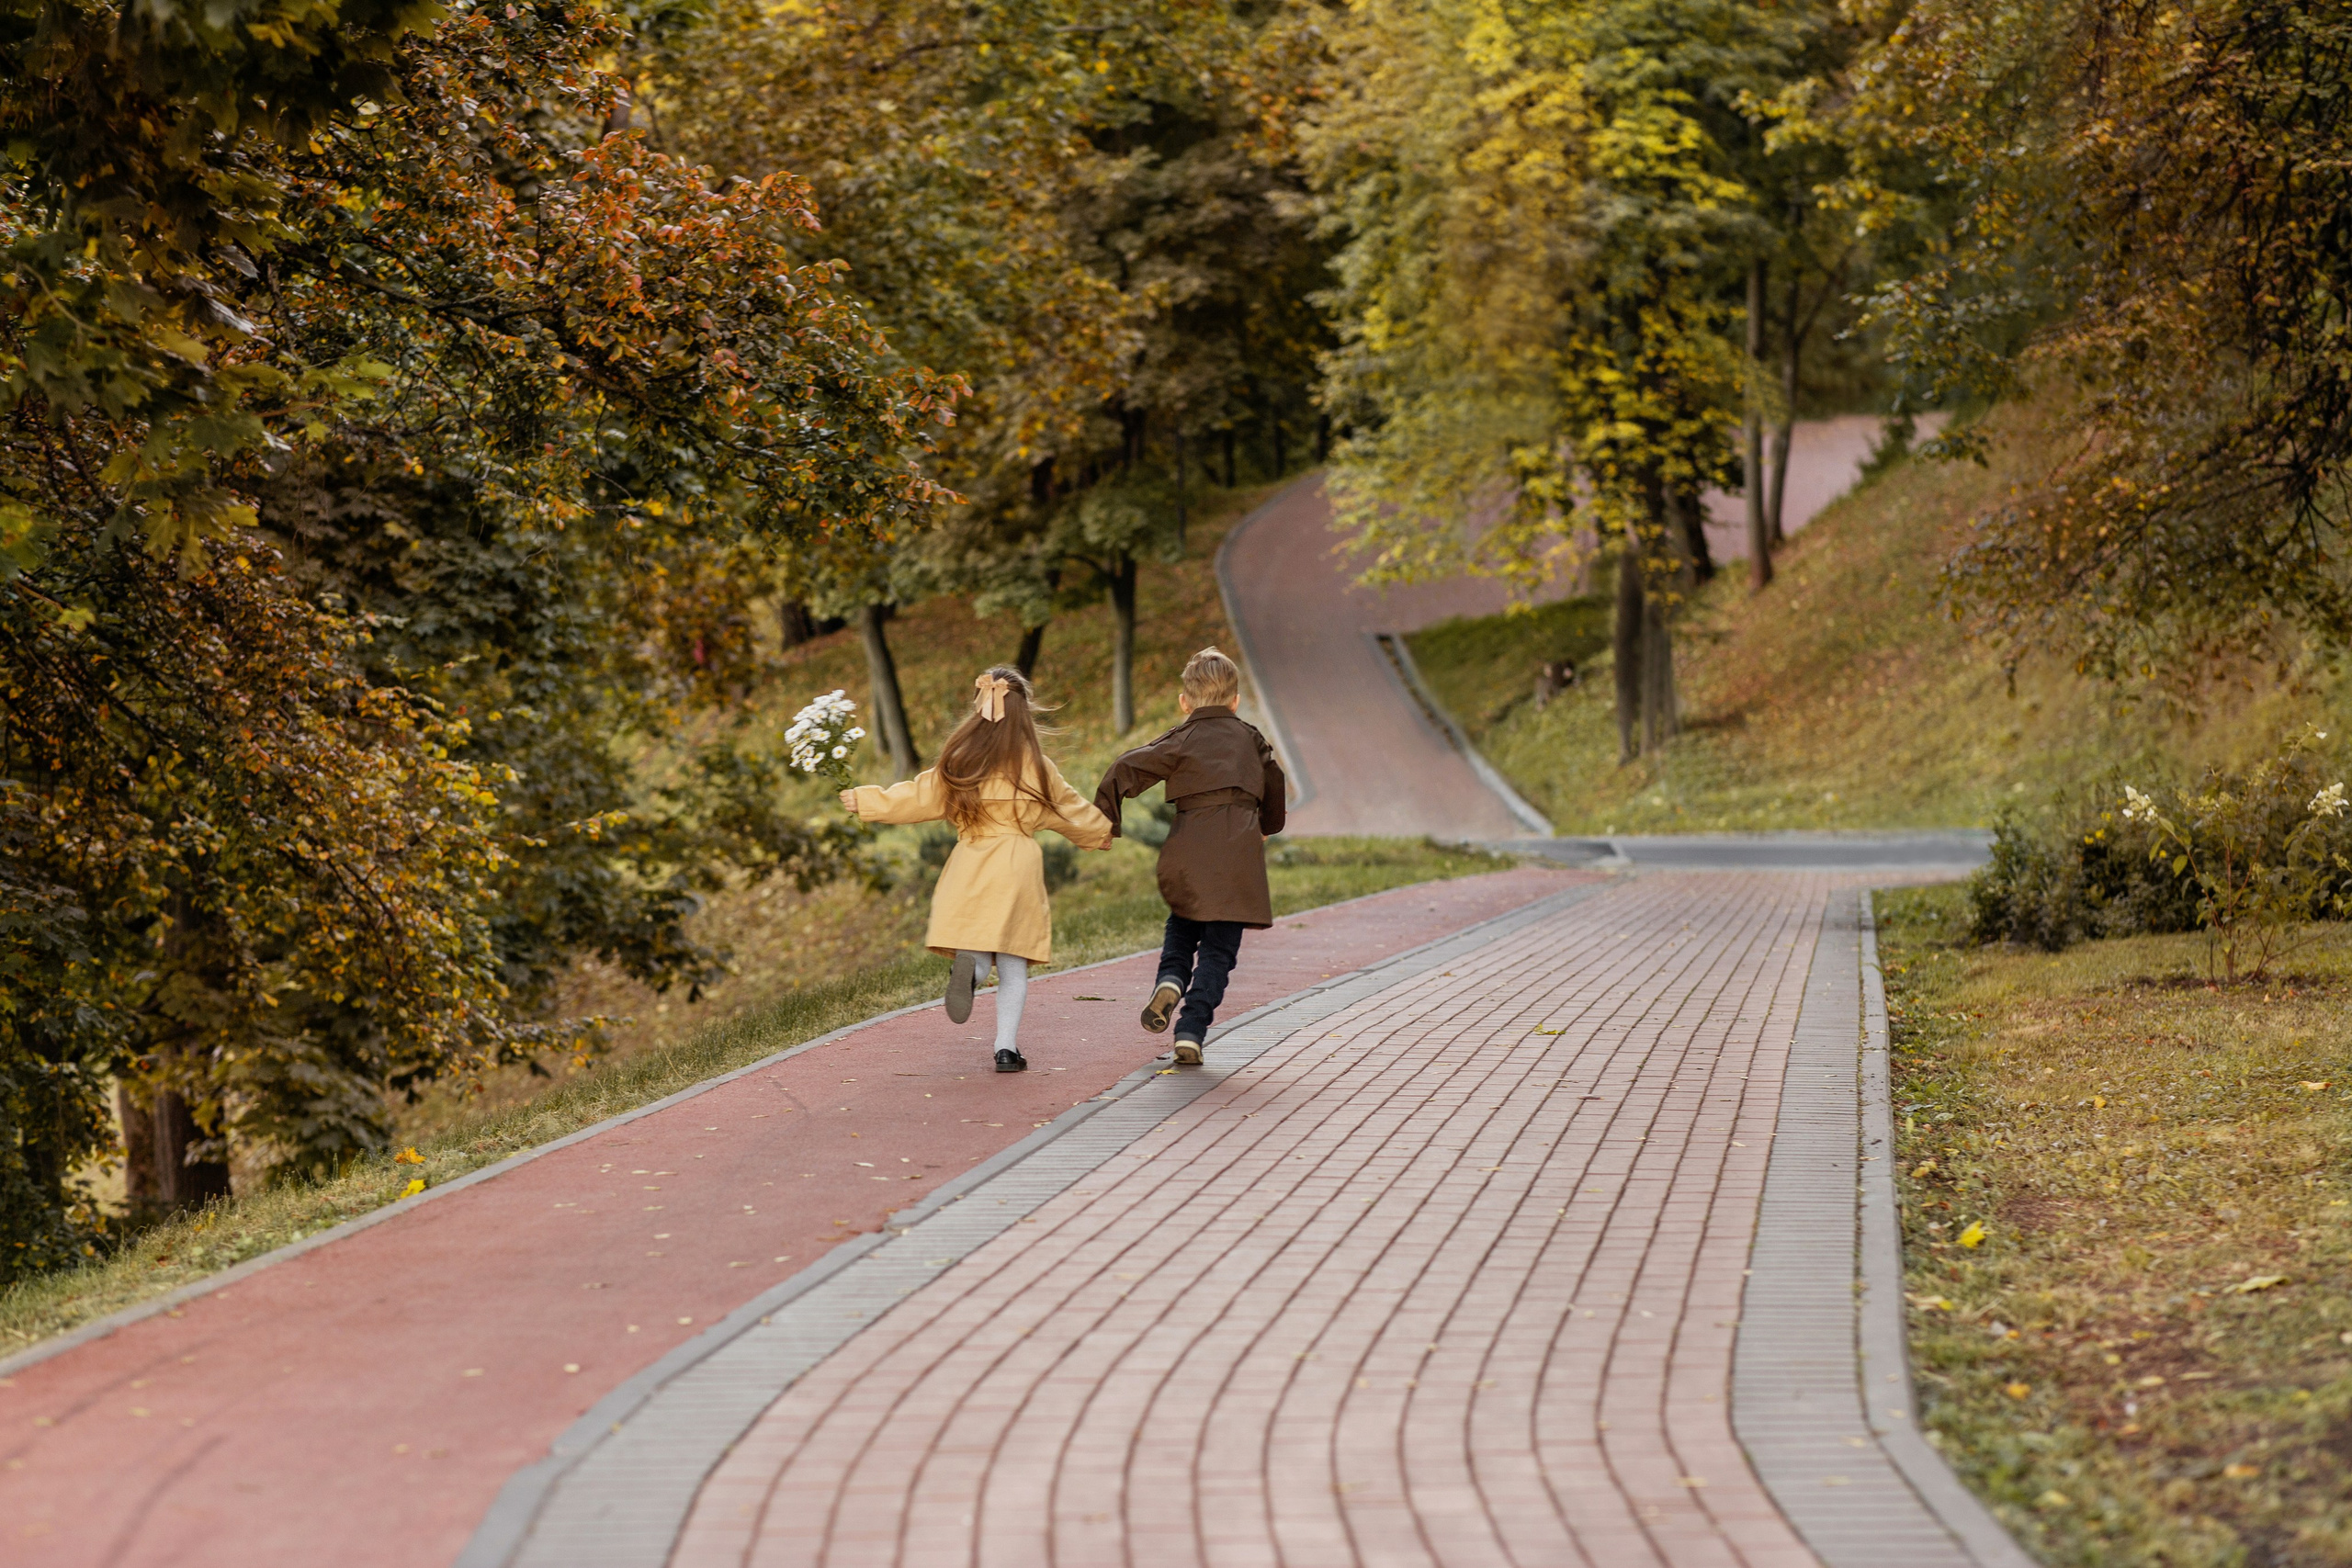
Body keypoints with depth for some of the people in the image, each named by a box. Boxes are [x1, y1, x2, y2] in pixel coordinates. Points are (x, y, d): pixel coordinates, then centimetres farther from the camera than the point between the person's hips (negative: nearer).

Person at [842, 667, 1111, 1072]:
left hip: (970, 864, 1)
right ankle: (1006, 1048, -1)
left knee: (976, 946, 8)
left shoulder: (959, 762, 2)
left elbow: (917, 797, 8)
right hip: (1019, 864, 0)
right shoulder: (1035, 765, 3)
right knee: (1012, 963, 5)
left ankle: (970, 965, -29)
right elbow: (1068, 808, 17)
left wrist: (864, 800, 20)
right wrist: (1102, 831, 36)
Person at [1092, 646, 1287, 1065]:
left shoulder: (1180, 740, 7)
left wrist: (1102, 820, 6)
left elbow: (1126, 770, -4)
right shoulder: (1250, 739, 16)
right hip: (1240, 853, 1)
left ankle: (1170, 980, -7)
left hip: (1189, 848, -1)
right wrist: (1266, 828, 46)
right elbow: (1275, 785, 29)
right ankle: (1191, 1033, -7)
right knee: (1218, 950, 4)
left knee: (1182, 928, 22)